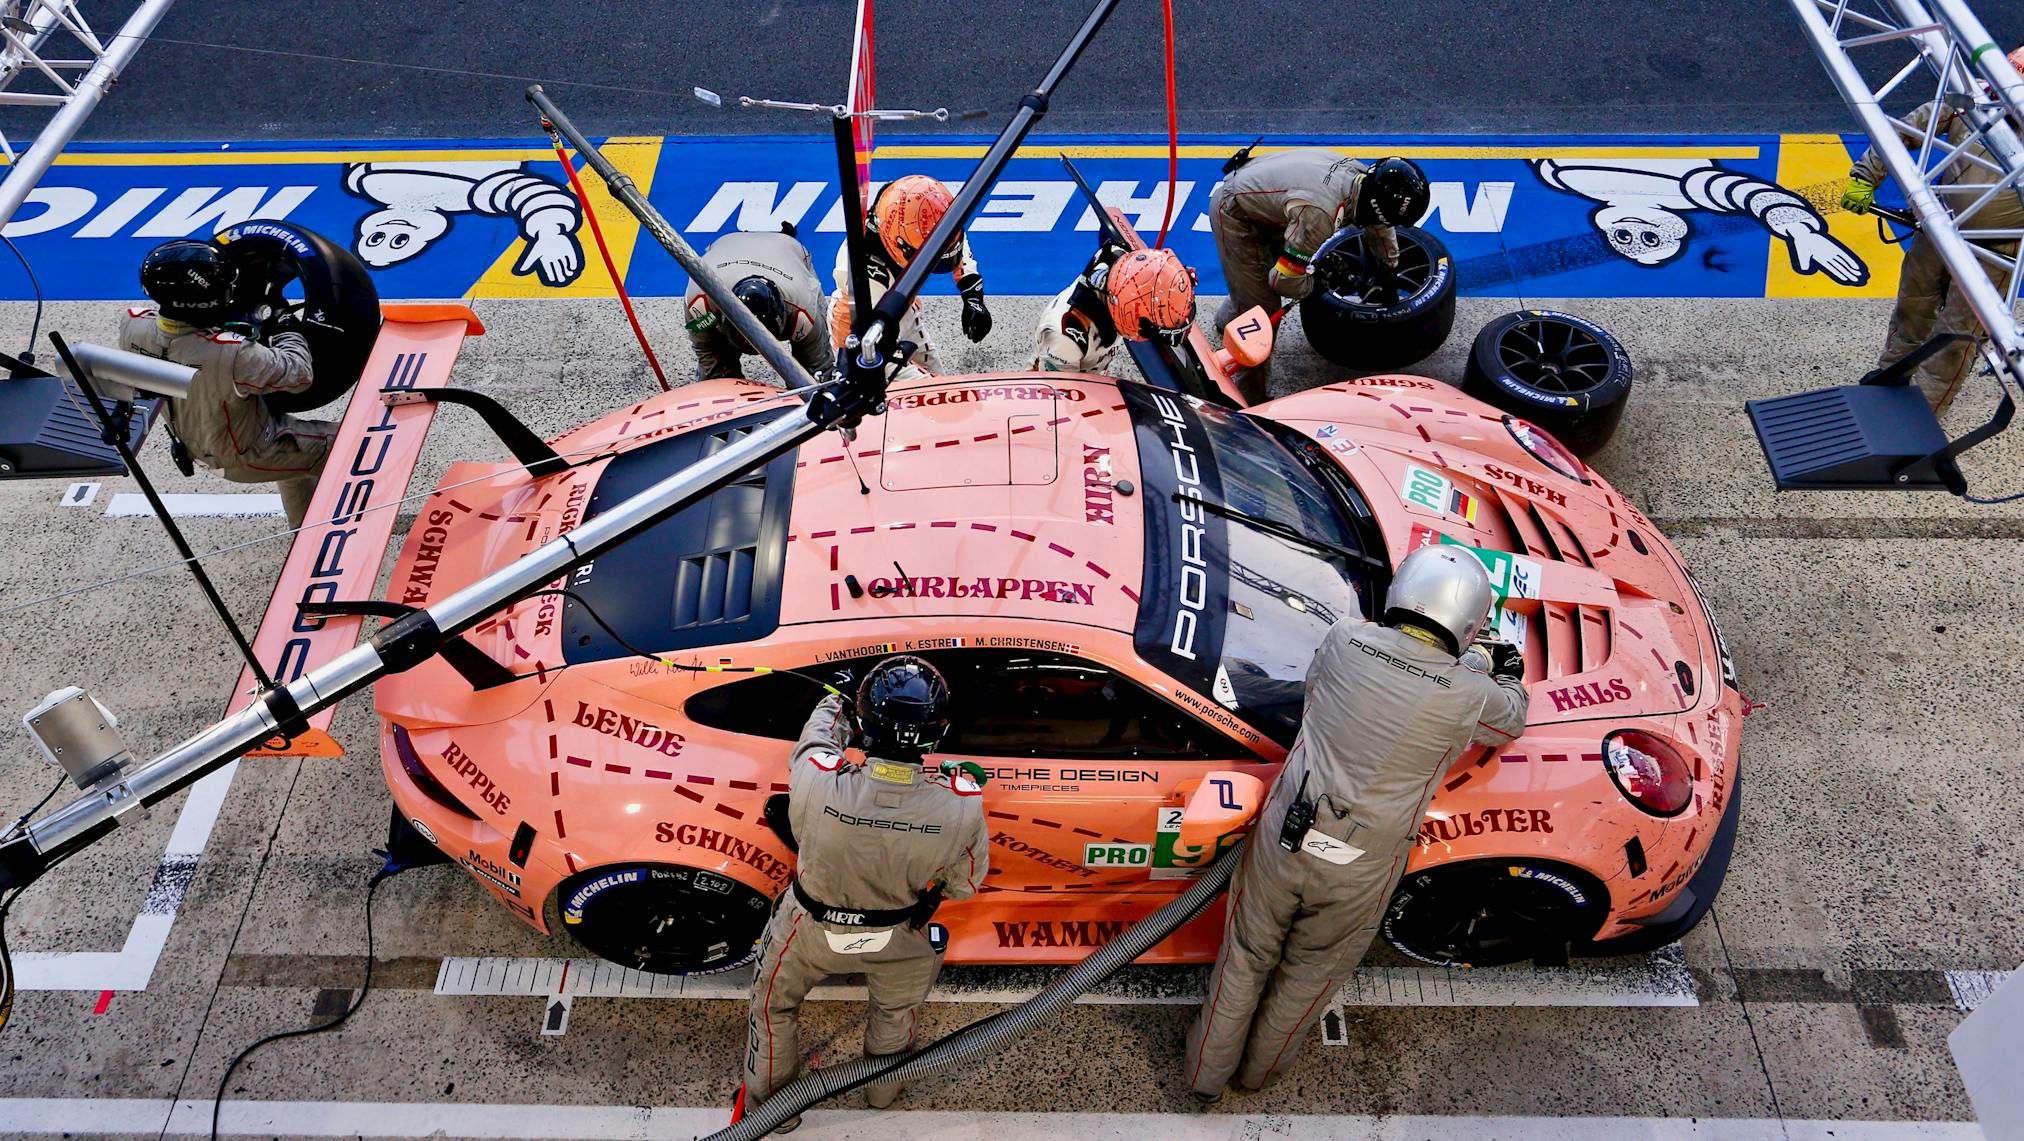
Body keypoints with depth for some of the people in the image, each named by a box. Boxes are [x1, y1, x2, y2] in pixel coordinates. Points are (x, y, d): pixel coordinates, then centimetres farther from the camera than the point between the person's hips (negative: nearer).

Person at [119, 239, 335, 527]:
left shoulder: (132, 328, -20)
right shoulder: (233, 354, -41)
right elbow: (298, 374, -25)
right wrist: (288, 330, -8)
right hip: (248, 457, -7)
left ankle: (304, 524, 48)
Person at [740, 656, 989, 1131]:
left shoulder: (817, 780, -39)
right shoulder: (963, 805, -36)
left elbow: (816, 736, -12)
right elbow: (964, 885, -15)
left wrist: (831, 702, 10)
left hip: (813, 930, -1)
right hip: (899, 940, 1)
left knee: (774, 1003, 31)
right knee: (896, 1006, 34)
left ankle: (768, 1103, 53)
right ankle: (883, 1090, 61)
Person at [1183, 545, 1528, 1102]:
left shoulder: (1345, 638, -10)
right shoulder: (1469, 696, -15)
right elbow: (1511, 722, 9)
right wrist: (1509, 675, 32)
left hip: (1283, 841, 2)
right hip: (1358, 872, -1)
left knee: (1247, 955, 22)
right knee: (1310, 971, 25)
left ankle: (1207, 1073, 40)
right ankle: (1260, 1070, 47)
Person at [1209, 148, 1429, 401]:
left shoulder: (1360, 175, -10)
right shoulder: (1322, 214, -37)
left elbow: (1378, 226, 12)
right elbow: (1284, 279, -29)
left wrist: (1390, 266, 25)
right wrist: (1317, 285, -8)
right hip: (1233, 214, -9)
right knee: (1263, 307, -8)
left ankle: (1228, 318, 52)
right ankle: (1253, 394, 7)